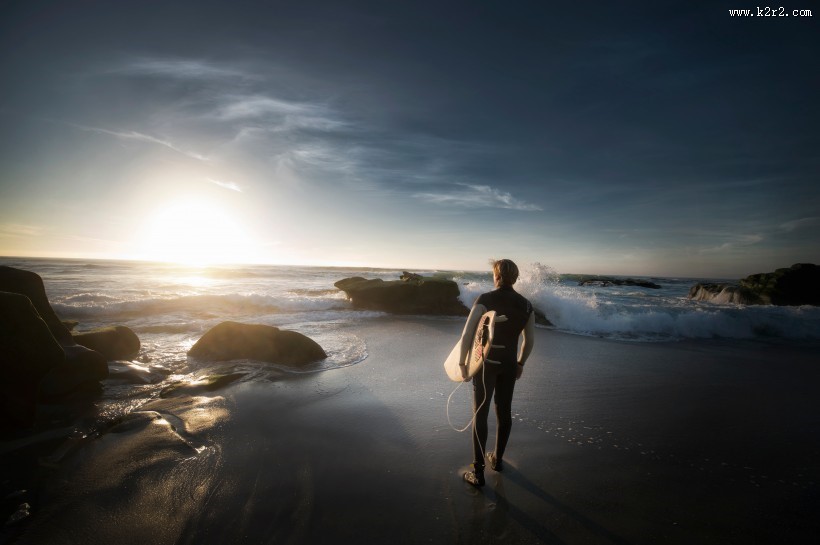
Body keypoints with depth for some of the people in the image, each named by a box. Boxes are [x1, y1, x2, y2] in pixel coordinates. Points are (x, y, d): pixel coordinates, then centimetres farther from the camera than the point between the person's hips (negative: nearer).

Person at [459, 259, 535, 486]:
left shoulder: (485, 300, -14)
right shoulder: (525, 305, 0)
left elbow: (467, 334, -19)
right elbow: (529, 340, 7)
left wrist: (462, 362, -9)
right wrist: (520, 363, 20)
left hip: (486, 363, -4)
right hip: (509, 365, 4)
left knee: (480, 415, 4)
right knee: (504, 412, 19)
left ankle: (478, 472, 9)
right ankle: (497, 459, 37)